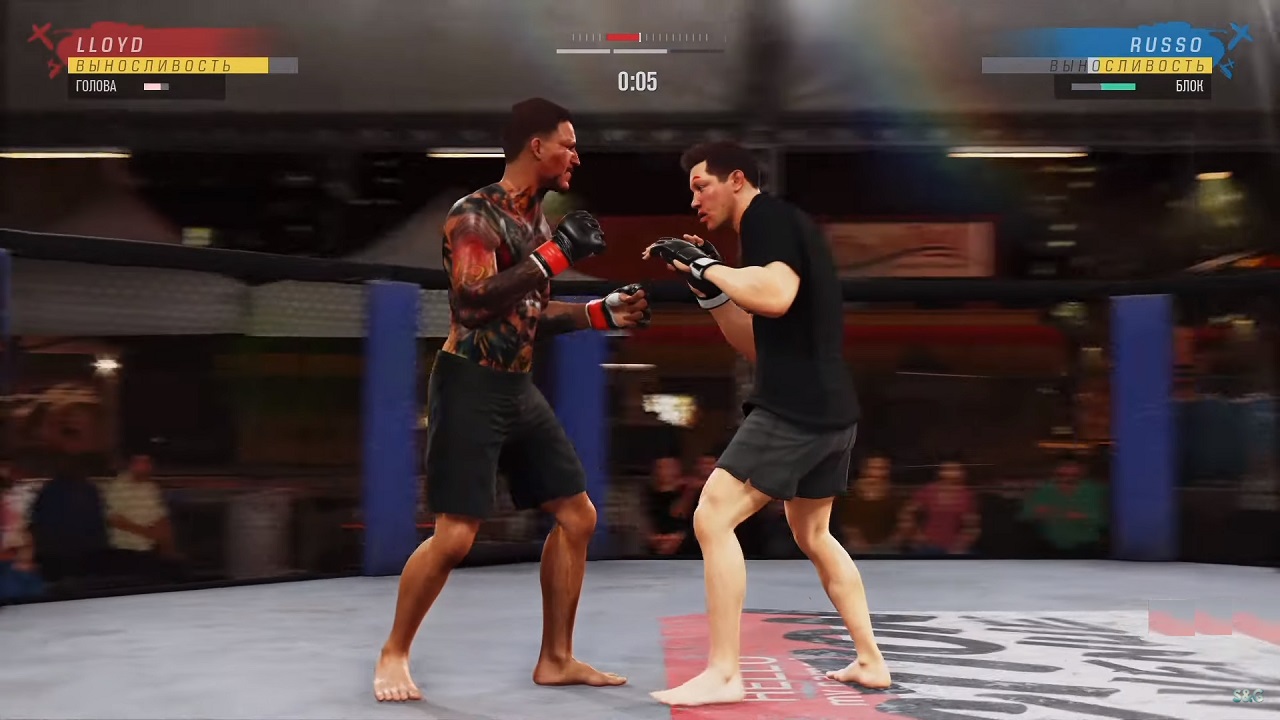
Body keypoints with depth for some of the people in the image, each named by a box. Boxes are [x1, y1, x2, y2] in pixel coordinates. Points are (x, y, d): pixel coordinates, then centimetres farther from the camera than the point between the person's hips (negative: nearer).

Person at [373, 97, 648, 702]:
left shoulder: (536, 219, 13)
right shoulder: (475, 214, -13)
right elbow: (473, 304, -27)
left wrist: (603, 312, 12)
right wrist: (554, 254, -25)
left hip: (519, 388, 9)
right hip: (470, 387, -9)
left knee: (578, 515, 7)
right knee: (455, 535, -11)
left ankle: (556, 659, 17)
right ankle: (394, 654, 10)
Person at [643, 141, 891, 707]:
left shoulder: (768, 216, -7)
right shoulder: (780, 226, 22)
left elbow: (776, 296, -27)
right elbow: (760, 344, 22)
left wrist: (706, 265, -14)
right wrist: (707, 285, 14)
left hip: (796, 408, -11)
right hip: (828, 408, 11)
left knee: (713, 518, -10)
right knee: (812, 534, 24)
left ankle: (723, 674, -10)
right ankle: (870, 661, 29)